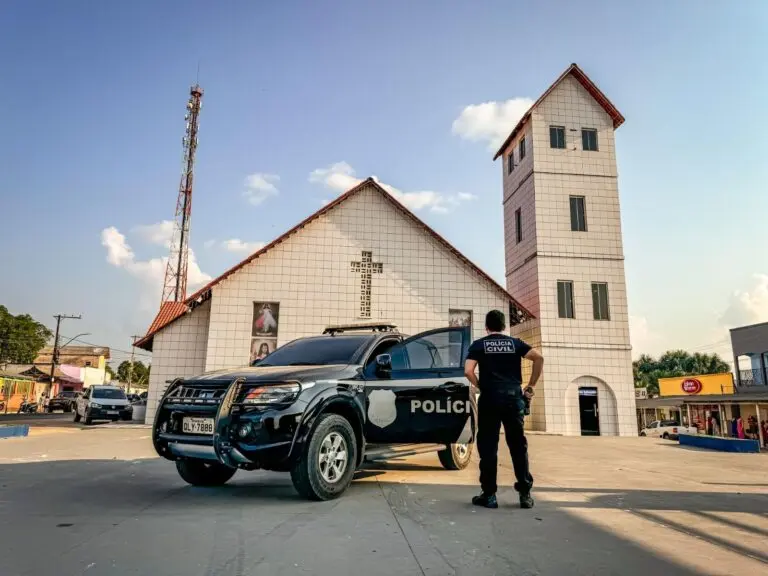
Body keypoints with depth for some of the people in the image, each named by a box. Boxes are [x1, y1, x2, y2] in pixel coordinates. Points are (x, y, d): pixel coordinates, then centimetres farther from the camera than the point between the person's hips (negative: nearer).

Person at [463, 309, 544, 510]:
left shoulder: (479, 345, 6)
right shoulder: (515, 343, 11)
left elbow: (468, 371, -8)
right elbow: (538, 358, -3)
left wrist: (480, 386, 8)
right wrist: (530, 386, 3)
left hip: (490, 398, -2)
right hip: (514, 397, 2)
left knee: (488, 447, 4)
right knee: (518, 446, 10)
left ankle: (489, 495, 7)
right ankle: (525, 494, 11)